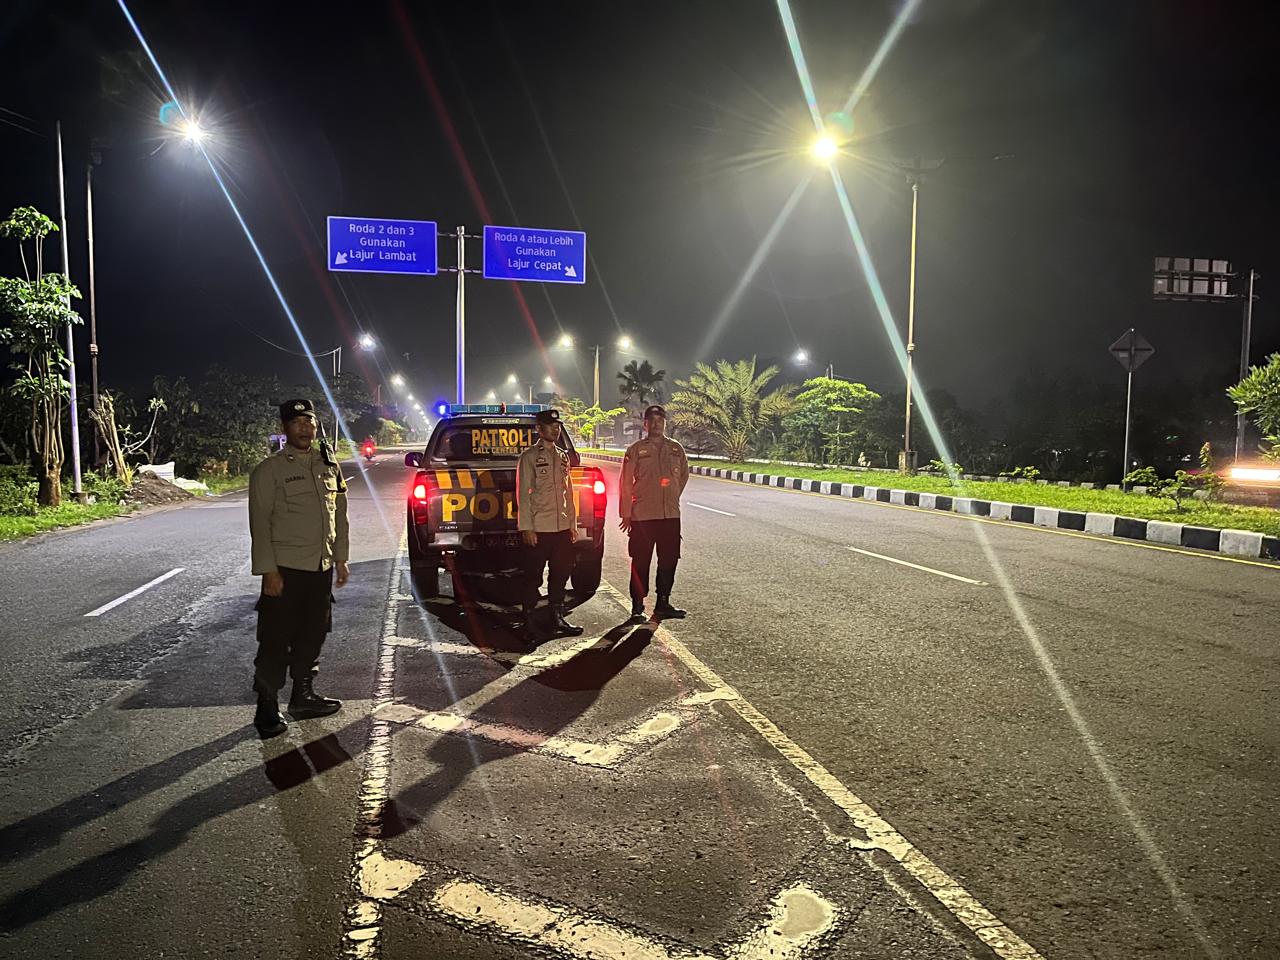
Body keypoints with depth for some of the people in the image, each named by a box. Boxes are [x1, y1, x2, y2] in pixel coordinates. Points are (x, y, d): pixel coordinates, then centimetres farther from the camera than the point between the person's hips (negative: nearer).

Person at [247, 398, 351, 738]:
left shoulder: (329, 465, 11)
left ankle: (303, 696, 28)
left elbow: (340, 515, 16)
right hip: (286, 570, -5)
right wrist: (269, 571, -15)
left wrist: (341, 558, 13)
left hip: (322, 569, 6)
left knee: (313, 635, 14)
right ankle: (267, 708, 11)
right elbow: (260, 523, -9)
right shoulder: (269, 470, -6)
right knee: (276, 641, 0)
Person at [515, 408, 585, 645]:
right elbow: (523, 493, -7)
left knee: (561, 574, 11)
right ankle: (529, 624, 9)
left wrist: (573, 524, 13)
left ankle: (558, 619, 23)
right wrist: (526, 527, -12)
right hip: (538, 528, -6)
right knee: (533, 576, 1)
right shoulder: (529, 457, -3)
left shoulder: (563, 457, 15)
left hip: (562, 527, 6)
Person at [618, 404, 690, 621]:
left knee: (669, 560, 8)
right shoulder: (636, 449, 0)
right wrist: (626, 513, -3)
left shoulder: (676, 449, 9)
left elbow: (684, 475, 24)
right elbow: (626, 483, 0)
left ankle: (663, 604, 20)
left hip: (670, 515, 4)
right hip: (642, 515, -3)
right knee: (641, 562, 1)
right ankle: (637, 607, 10)